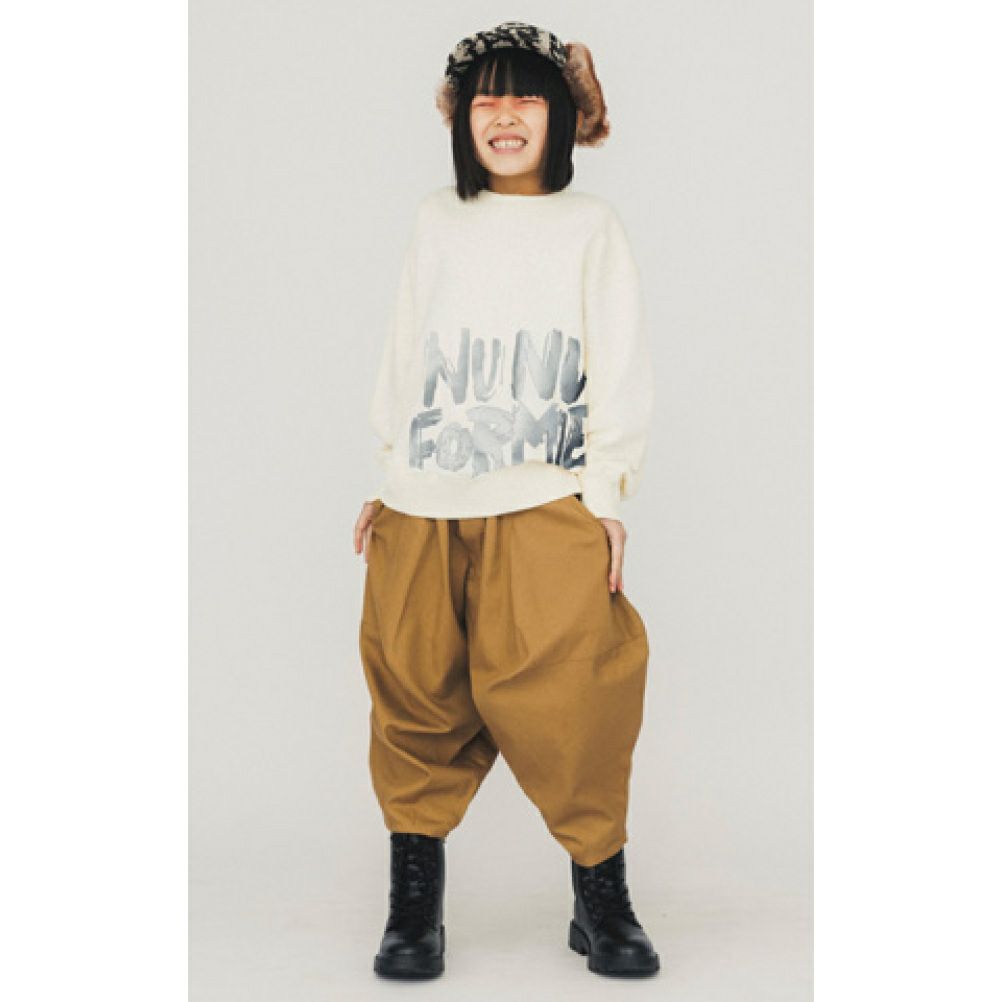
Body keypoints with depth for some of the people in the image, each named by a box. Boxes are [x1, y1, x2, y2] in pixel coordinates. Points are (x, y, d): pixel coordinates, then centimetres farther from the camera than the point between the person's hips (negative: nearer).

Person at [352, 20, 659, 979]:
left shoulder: (590, 226, 7)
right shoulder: (436, 220, 15)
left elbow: (620, 369, 4)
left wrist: (607, 494, -2)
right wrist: (386, 475, 14)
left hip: (544, 503, -3)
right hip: (422, 505, 3)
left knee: (558, 685, -14)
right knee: (413, 687, 2)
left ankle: (600, 890, 3)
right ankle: (415, 890, 16)